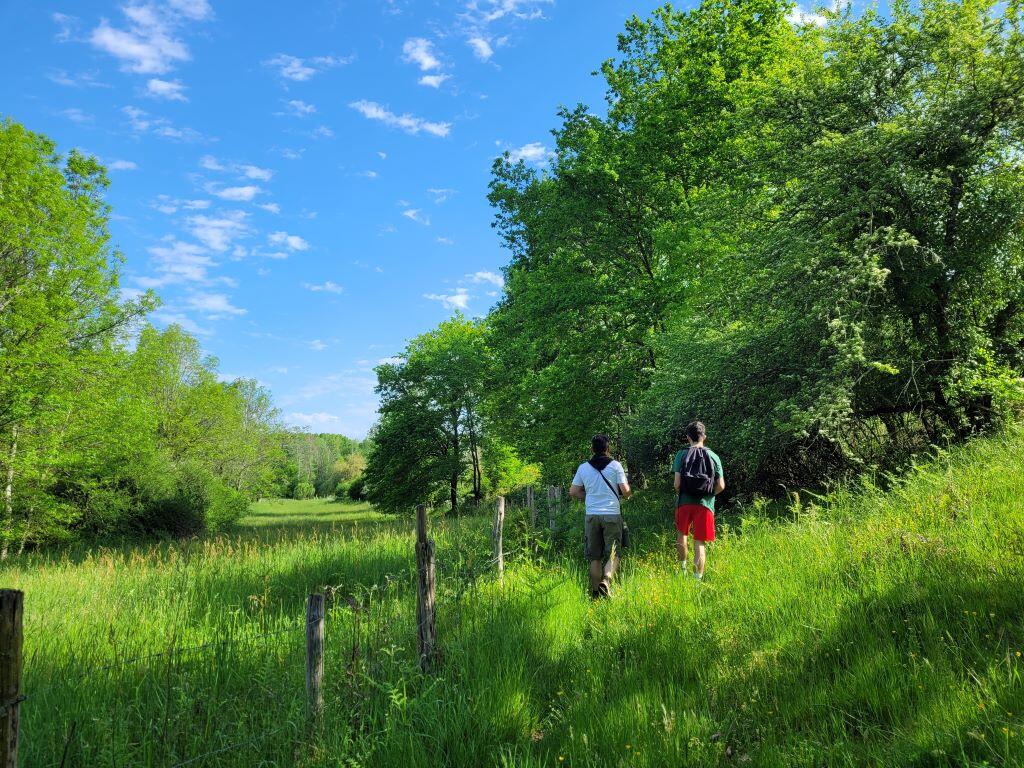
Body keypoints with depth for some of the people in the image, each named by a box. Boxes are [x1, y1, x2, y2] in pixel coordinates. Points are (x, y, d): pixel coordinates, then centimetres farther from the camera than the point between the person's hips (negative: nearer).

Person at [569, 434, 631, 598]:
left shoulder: (583, 467, 4)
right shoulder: (615, 465, -3)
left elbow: (573, 492, 6)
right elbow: (625, 490, -6)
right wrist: (626, 495, 16)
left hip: (592, 515, 2)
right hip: (612, 514, -2)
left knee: (595, 557, 11)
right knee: (612, 554, 4)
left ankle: (595, 591, 12)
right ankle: (606, 580, -20)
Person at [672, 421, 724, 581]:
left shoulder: (682, 454, -3)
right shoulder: (713, 456, 1)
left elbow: (677, 484, -9)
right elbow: (721, 486, -2)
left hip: (684, 501, 0)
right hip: (705, 504, 0)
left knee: (682, 534, 24)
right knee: (700, 544, 3)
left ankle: (683, 568, 33)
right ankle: (697, 579, 1)